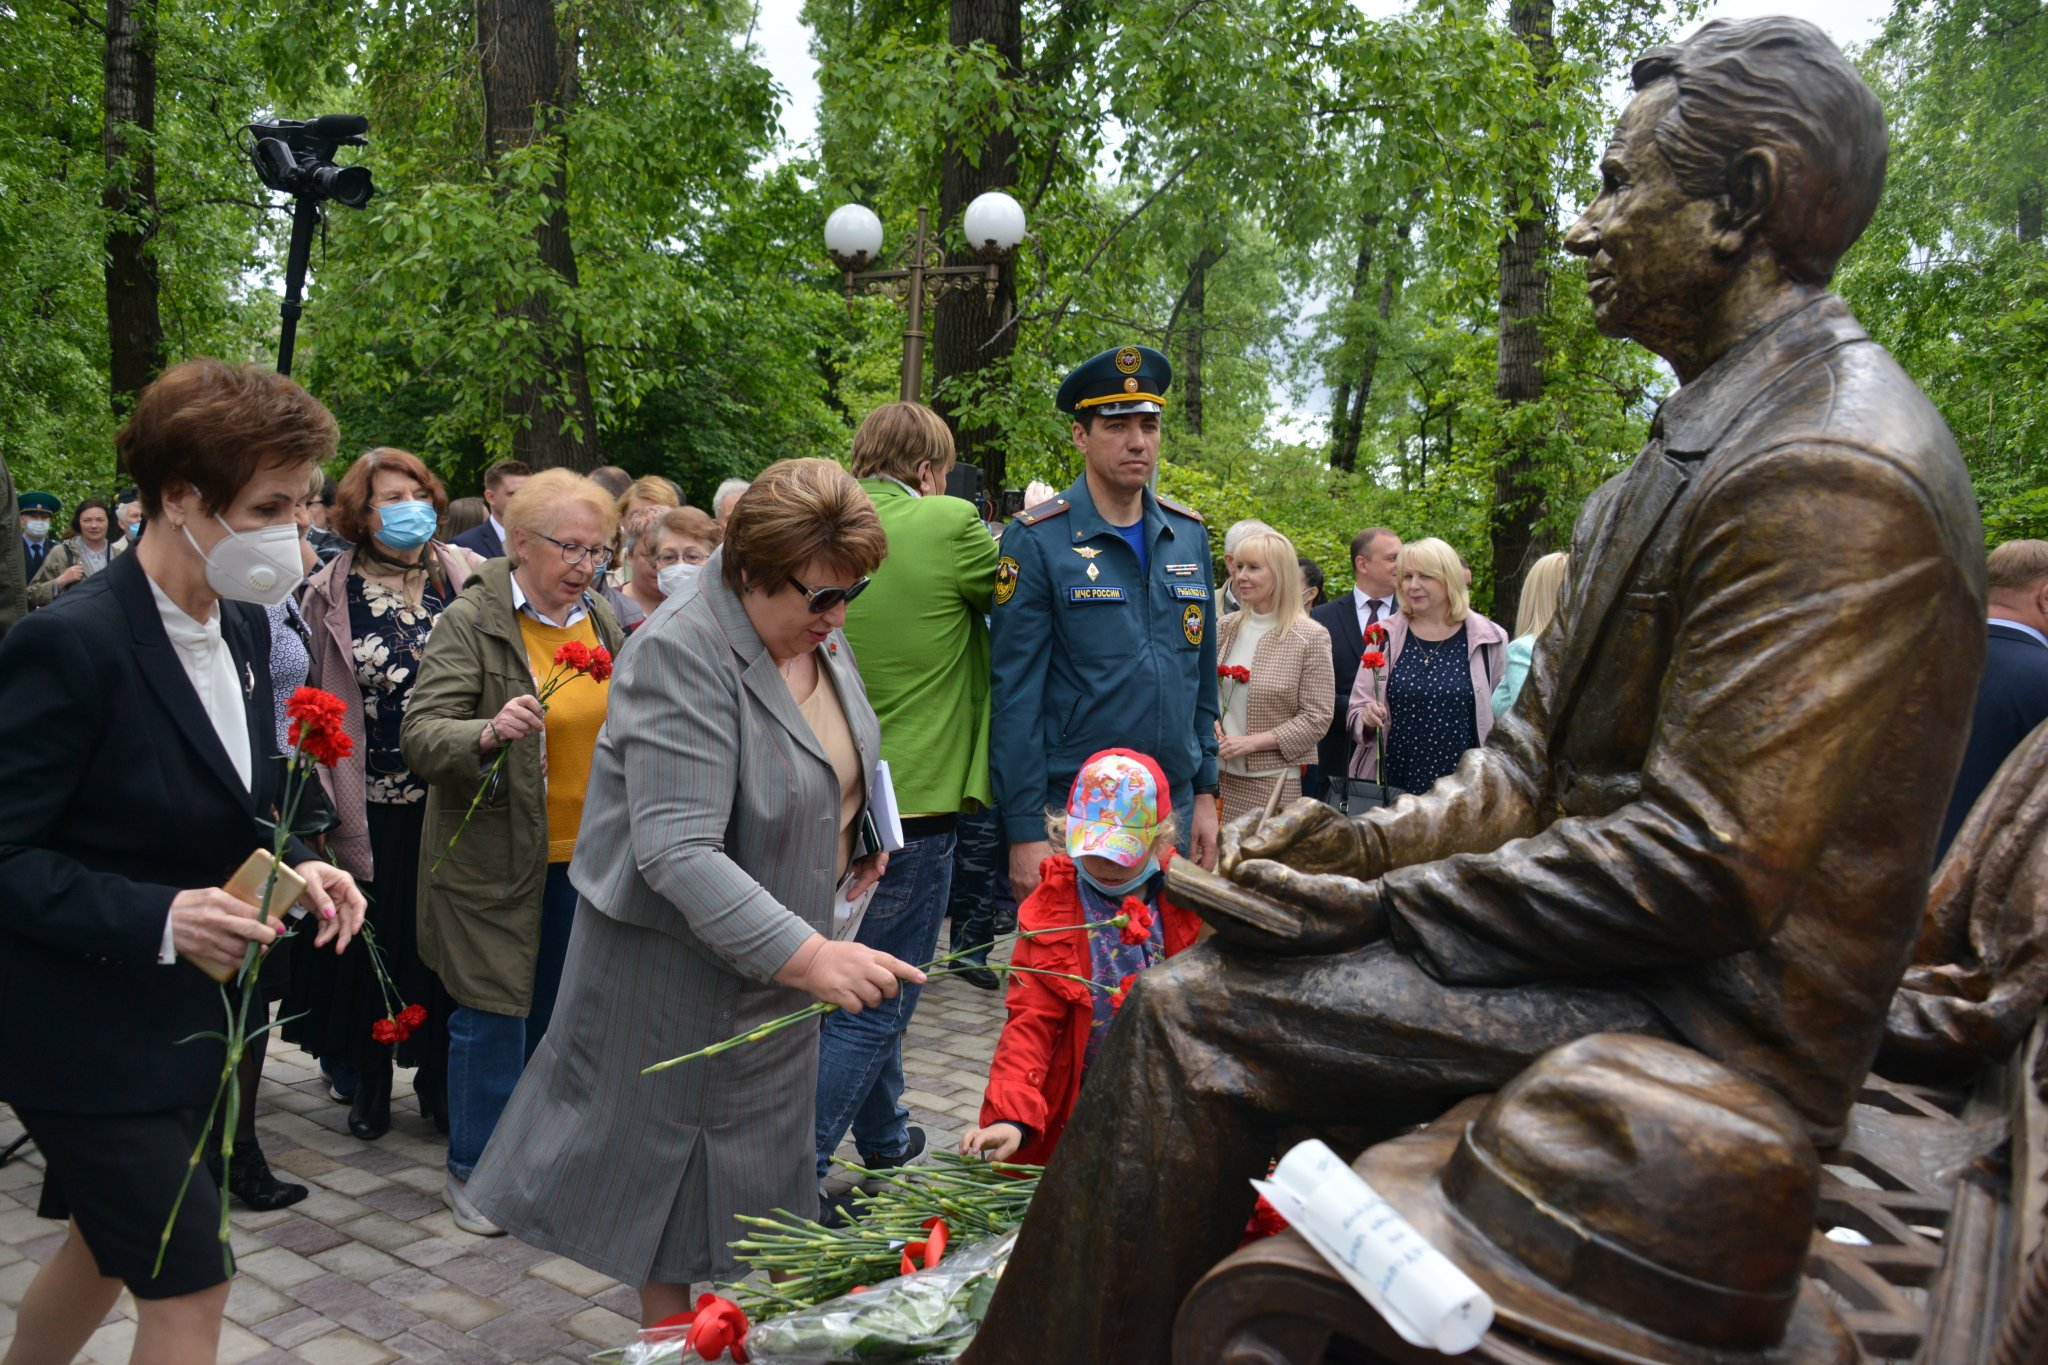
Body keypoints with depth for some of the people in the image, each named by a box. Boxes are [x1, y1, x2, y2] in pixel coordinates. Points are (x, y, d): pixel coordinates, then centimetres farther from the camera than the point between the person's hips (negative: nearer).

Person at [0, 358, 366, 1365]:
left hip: (193, 1015, 8)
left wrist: (299, 866, -5)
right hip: (90, 1029, -8)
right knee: (188, 1282, -1)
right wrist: (154, 918, -30)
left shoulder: (241, 625, 2)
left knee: (107, 1246, 24)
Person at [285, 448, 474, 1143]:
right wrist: (327, 805, -1)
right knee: (373, 940, 8)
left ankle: (439, 1075, 23)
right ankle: (368, 1079, 25)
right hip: (373, 804, 0)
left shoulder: (465, 577, 2)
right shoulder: (331, 594, 1)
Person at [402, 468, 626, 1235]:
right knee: (495, 1013, 3)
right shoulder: (471, 623, -11)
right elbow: (421, 736, -19)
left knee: (556, 1013, 15)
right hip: (496, 859, -5)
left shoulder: (604, 620, 7)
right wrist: (489, 733, -37)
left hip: (583, 857, 6)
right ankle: (473, 1172, 20)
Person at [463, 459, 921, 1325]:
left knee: (756, 1149, 19)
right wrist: (808, 956, -38)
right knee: (674, 1149, 10)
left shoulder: (816, 633, 0)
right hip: (681, 955, -7)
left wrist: (852, 846, 2)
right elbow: (677, 852, -34)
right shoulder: (682, 653, -27)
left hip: (773, 949, 8)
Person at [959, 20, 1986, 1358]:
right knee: (1222, 953, 11)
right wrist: (1379, 839, -1)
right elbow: (1547, 741, 14)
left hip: (1711, 1020, -10)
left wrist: (1386, 904, -17)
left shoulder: (1833, 475, -21)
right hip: (1631, 945, 10)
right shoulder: (1717, 432, 14)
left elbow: (1705, 866, -25)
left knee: (1193, 1014, -19)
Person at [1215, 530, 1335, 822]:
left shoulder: (1311, 638, -6)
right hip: (1218, 773, 4)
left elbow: (1317, 718, -7)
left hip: (1271, 780, -4)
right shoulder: (1225, 628, 8)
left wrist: (1253, 742, -13)